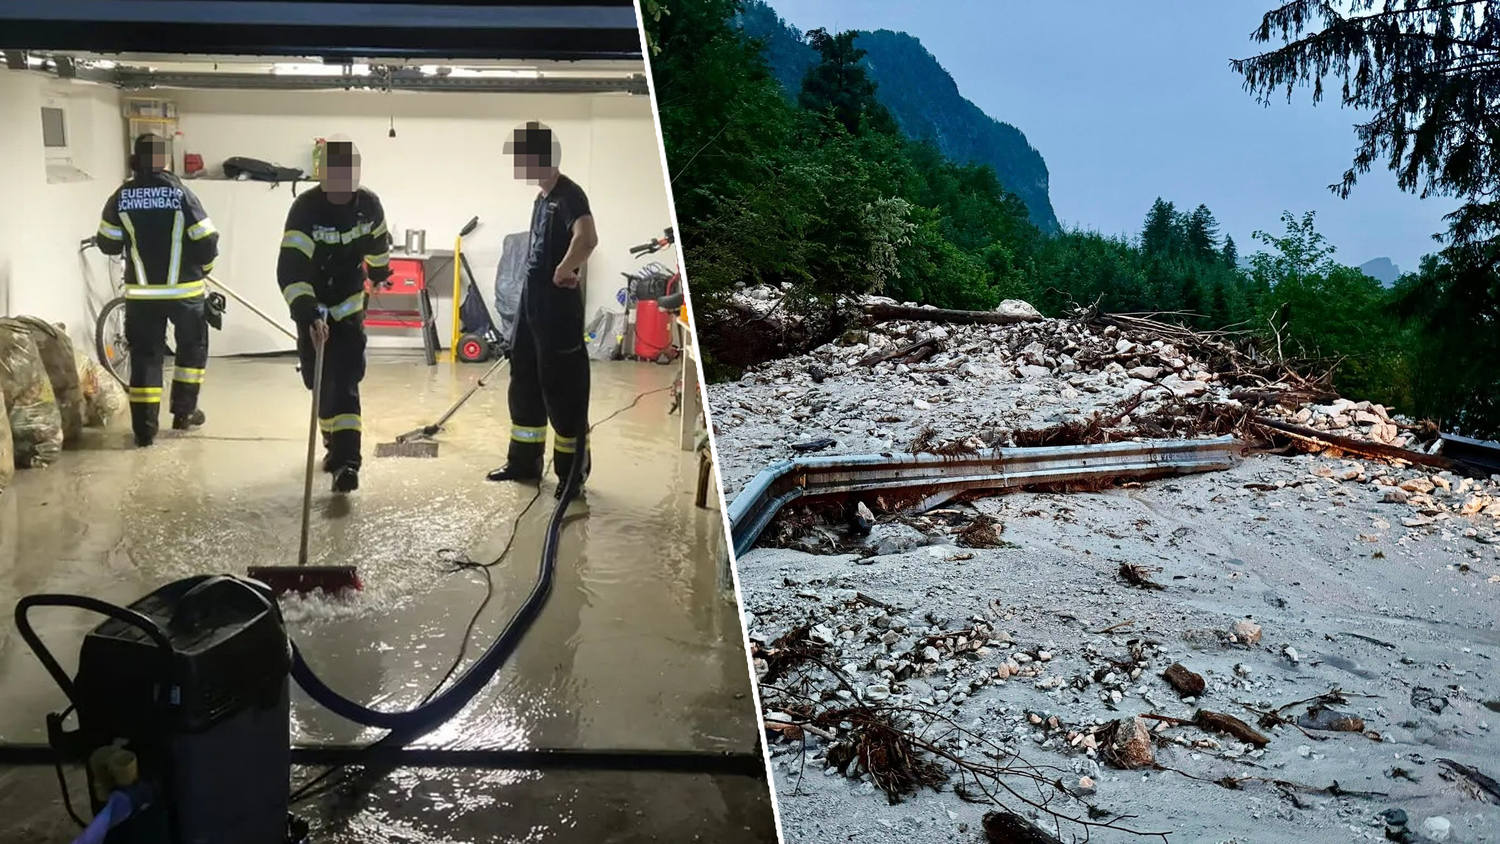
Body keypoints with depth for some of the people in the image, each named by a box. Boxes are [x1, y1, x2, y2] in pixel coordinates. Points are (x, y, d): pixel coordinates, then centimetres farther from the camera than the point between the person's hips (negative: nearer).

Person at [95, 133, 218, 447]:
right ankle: (184, 412, 21)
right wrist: (203, 267, 11)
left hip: (141, 292, 2)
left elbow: (107, 244, 5)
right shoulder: (181, 193, -10)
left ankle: (145, 428, 5)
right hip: (185, 289, -2)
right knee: (192, 347, 19)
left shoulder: (121, 198, -2)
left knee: (144, 356, 8)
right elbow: (207, 241, -9)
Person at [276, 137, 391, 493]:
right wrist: (307, 315, -45)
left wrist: (379, 272, 29)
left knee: (345, 383, -8)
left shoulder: (369, 204, -12)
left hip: (349, 306, 1)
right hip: (314, 309, -1)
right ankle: (337, 445, 28)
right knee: (321, 381, 7)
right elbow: (290, 270, -33)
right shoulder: (306, 209, -24)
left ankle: (345, 459, -14)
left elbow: (378, 244, 12)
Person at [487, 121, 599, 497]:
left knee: (562, 386, -3)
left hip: (558, 306, -10)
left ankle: (573, 470, 9)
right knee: (524, 378, 16)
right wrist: (537, 278, 16)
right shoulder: (541, 197, 14)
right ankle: (525, 460, 28)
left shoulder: (569, 194, -17)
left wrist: (564, 271, -23)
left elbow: (587, 239, -36)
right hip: (532, 300, 10)